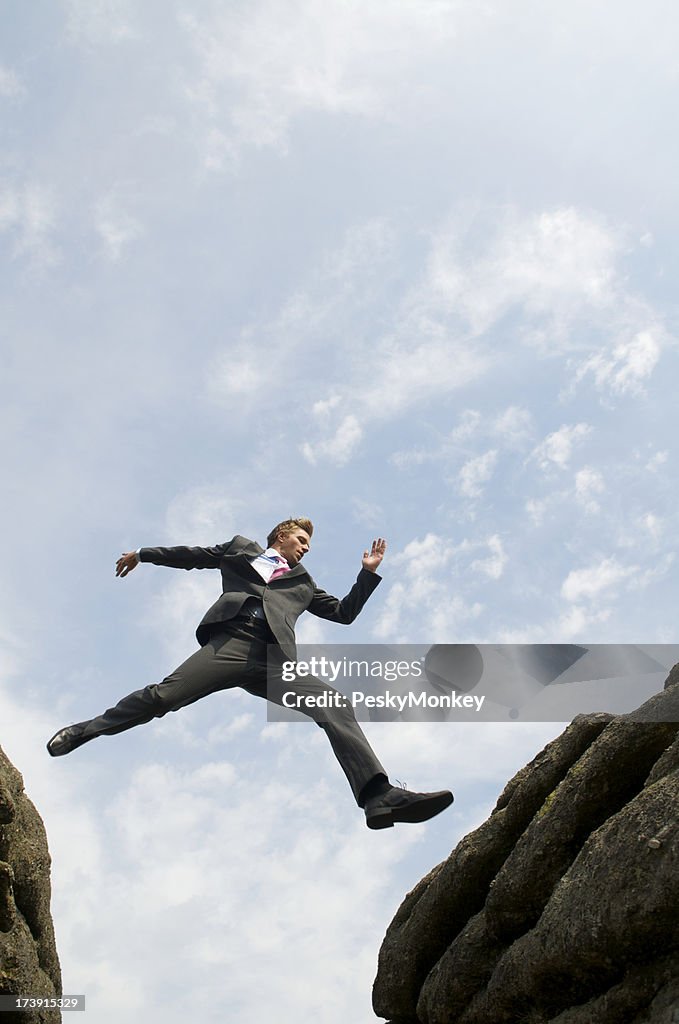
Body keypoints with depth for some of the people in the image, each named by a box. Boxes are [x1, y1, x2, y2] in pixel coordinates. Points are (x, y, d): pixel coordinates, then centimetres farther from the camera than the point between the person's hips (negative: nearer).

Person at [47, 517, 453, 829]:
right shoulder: (241, 548, 29)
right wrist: (143, 554, 31)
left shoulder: (303, 583, 35)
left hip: (276, 658, 2)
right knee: (164, 695, -19)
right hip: (231, 641, -2)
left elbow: (345, 612, 34)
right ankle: (85, 730, 6)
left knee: (338, 709, -19)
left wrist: (369, 572, 27)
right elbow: (194, 555, 32)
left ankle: (380, 797, -31)